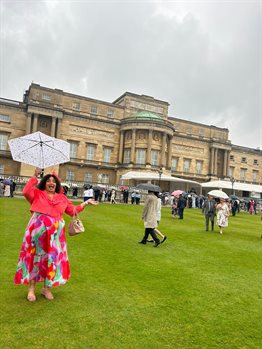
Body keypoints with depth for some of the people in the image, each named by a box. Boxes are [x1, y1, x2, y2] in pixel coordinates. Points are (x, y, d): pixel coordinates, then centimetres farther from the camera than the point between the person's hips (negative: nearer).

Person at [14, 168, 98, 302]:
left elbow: (73, 210, 14)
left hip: (55, 232, 3)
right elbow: (25, 192, -17)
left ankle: (46, 288, 25)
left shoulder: (62, 197, 12)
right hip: (38, 229, -3)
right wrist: (35, 176, -14)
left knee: (52, 258, 8)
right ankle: (31, 288, 22)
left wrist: (85, 203, 7)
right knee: (35, 256, 7)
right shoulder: (37, 193, 3)